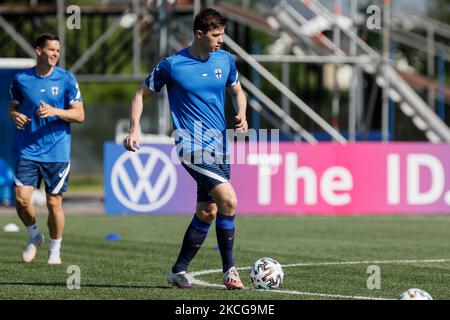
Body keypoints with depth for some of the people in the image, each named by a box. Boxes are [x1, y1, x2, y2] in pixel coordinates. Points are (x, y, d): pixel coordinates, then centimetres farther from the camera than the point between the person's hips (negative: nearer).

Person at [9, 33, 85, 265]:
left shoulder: (66, 79, -1)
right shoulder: (21, 79, 4)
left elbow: (79, 115, -2)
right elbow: (13, 107, 16)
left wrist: (55, 111, -18)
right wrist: (15, 116, -7)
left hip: (57, 153, -1)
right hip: (28, 152, 2)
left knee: (54, 203, 0)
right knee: (21, 198, -9)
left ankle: (55, 250, 19)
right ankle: (34, 236, 19)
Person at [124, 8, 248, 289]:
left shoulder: (225, 60, 6)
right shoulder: (173, 65, -7)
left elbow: (238, 91, 22)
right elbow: (142, 94, 5)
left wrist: (242, 115, 1)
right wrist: (134, 129, -7)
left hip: (219, 147, 6)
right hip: (192, 147, -6)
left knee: (207, 212, 7)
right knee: (229, 200, -21)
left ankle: (179, 271, 21)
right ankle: (230, 269, -10)